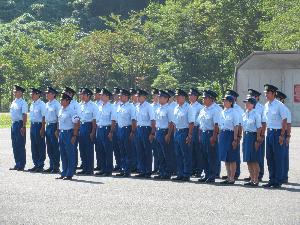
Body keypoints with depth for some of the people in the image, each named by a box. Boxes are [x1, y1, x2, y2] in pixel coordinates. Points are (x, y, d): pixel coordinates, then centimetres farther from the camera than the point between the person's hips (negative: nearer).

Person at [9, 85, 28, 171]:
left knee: (20, 145, -4)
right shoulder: (13, 102, 14)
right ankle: (17, 164, 19)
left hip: (20, 124, -8)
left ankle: (21, 165, 2)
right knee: (15, 145, 12)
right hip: (13, 124, 8)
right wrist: (12, 124, 15)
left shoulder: (23, 103, -10)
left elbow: (24, 115, -15)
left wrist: (23, 127, -20)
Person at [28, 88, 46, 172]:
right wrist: (31, 127, 15)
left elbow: (44, 117, -14)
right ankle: (36, 164, 18)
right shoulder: (32, 104, 13)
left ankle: (40, 165, 4)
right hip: (32, 125, 8)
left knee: (40, 146, -1)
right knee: (33, 146, 11)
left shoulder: (41, 104, -11)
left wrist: (42, 129, -17)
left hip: (39, 125, -8)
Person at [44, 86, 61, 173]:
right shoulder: (47, 104, 14)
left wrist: (57, 129, -17)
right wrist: (45, 126, 14)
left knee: (55, 148, -3)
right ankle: (51, 166, 18)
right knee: (49, 148, 11)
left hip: (54, 126, -8)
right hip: (48, 126, 8)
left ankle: (56, 167, 2)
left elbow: (59, 117, -14)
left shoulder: (56, 104, -11)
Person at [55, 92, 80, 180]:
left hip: (69, 133, -8)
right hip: (61, 133, 8)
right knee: (62, 154, 12)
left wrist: (74, 136, -18)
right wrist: (58, 130, 17)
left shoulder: (71, 110, -14)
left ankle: (69, 174, 4)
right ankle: (63, 174, 19)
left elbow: (77, 123, -15)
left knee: (70, 155, -1)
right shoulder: (61, 110, 11)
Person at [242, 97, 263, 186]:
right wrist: (244, 138, 11)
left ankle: (256, 180, 2)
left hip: (253, 136, -7)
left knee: (254, 160, -4)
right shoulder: (244, 115, 12)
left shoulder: (256, 115, -9)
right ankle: (252, 179, 15)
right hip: (246, 136, 7)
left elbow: (259, 128, -10)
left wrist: (258, 140, -15)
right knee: (248, 160, 8)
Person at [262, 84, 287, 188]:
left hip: (278, 132, -7)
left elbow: (284, 121, -11)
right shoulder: (266, 105, 11)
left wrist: (282, 135, -16)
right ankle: (271, 180, 17)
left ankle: (278, 181, 3)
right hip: (269, 132, 7)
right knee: (269, 157, 9)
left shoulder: (279, 105, -10)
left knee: (278, 157, -2)